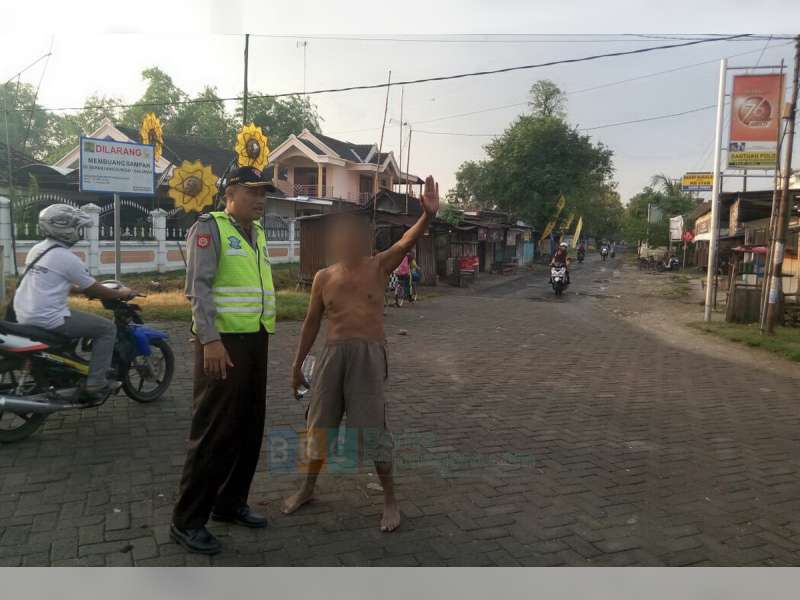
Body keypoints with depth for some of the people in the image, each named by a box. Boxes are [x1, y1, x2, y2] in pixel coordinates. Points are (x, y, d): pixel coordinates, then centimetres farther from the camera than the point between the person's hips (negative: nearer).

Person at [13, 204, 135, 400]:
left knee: (72, 317, 36)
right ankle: (95, 384, -5)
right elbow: (93, 290, -8)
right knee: (107, 328, -2)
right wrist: (120, 294, 8)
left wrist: (82, 287, 29)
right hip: (48, 319, -9)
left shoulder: (37, 249, 12)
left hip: (24, 315, 9)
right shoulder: (67, 258, -15)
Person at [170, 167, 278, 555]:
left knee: (249, 428, 12)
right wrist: (210, 339, -23)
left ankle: (230, 504, 28)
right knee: (215, 431, -4)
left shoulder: (257, 234, 17)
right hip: (222, 343, -8)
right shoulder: (210, 228, -6)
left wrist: (262, 338, 18)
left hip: (255, 341, 8)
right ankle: (187, 521, 9)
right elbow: (198, 287, -14)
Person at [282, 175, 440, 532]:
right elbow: (312, 322, 13)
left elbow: (407, 241, -18)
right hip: (333, 354, 3)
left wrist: (428, 215, -37)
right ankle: (308, 487, 35)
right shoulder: (323, 277, 7)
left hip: (369, 354, -3)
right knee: (320, 423, 13)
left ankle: (390, 499, 17)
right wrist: (298, 363, 14)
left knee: (372, 427, -1)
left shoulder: (379, 266, 0)